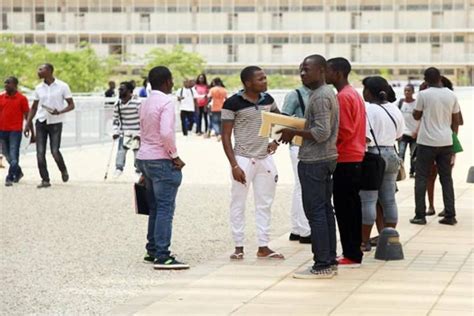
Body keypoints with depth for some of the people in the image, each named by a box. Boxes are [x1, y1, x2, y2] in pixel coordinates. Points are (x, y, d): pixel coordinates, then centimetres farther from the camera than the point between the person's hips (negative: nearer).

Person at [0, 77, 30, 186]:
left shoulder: (21, 99, -3)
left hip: (15, 131, -5)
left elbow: (27, 115, 0)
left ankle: (10, 178, -9)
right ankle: (18, 172, 33)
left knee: (13, 155, -10)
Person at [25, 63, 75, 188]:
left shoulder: (62, 86, -5)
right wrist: (28, 124, 9)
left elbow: (71, 105, -2)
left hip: (55, 123, -4)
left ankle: (63, 170, 20)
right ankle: (45, 179, 5)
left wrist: (59, 112, -20)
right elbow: (34, 108, 16)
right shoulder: (39, 88, 7)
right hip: (41, 122, 4)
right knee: (40, 153, -3)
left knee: (55, 151, -9)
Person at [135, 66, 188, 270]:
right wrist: (175, 156, -13)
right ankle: (162, 257, -10)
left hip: (144, 158, 9)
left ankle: (152, 251, 20)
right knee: (165, 209, -7)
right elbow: (166, 132, -26)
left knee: (155, 208, 16)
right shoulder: (166, 102, -13)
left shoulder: (145, 104, 13)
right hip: (161, 160, -9)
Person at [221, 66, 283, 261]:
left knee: (264, 204, 9)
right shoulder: (233, 103, -12)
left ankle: (263, 247, 16)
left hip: (265, 158, 5)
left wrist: (276, 141, 5)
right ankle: (238, 247, 10)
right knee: (238, 204, 2)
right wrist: (234, 165, -16)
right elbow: (226, 137, -10)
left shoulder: (267, 99, 4)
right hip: (243, 159, -5)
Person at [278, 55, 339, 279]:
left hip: (314, 161, -11)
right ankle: (330, 261, 17)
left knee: (315, 212, -8)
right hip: (325, 158, 11)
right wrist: (297, 130, 14)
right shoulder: (328, 93, 16)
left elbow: (321, 133, -23)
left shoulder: (320, 97, -16)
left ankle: (322, 265, -7)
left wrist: (294, 132, -14)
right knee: (325, 210, 13)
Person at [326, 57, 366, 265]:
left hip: (345, 160, -10)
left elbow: (344, 131, -20)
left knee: (344, 207, -6)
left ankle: (351, 255, -5)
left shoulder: (343, 97, -15)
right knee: (352, 206, 12)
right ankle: (354, 253, 16)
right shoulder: (354, 94, 16)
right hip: (356, 158, 10)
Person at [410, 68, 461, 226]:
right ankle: (450, 215, 7)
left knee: (421, 178, 4)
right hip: (446, 142, 4)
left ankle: (420, 215, 0)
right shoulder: (451, 95, 3)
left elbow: (416, 116, 2)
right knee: (446, 178, 10)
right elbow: (456, 121, 9)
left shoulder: (423, 94, -9)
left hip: (427, 142, -3)